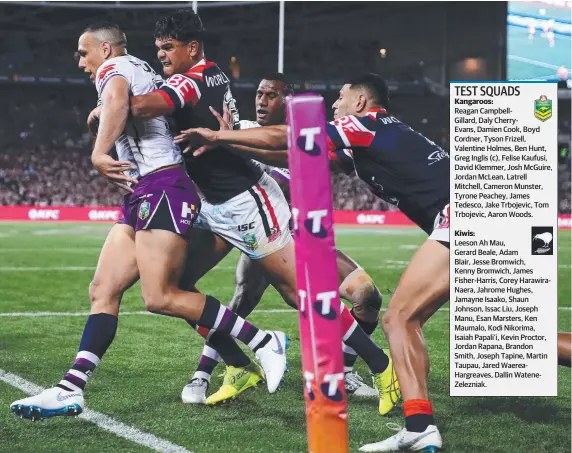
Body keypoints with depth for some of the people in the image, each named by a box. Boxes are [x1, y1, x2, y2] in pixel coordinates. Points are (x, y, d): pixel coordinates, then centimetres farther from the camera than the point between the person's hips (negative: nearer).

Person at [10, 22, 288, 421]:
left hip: (161, 189, -10)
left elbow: (116, 97, -25)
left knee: (161, 297, -14)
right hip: (141, 199, 10)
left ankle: (263, 342, -6)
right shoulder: (144, 75, 27)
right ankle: (71, 390, 0)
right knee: (103, 292, 4)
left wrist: (99, 154, -29)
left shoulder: (115, 66, -2)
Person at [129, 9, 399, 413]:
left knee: (297, 289, -5)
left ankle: (382, 366, 4)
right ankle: (240, 369, 11)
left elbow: (145, 106, -35)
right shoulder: (212, 75, 9)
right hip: (217, 205, 10)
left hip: (244, 202, -10)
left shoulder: (191, 81, -18)